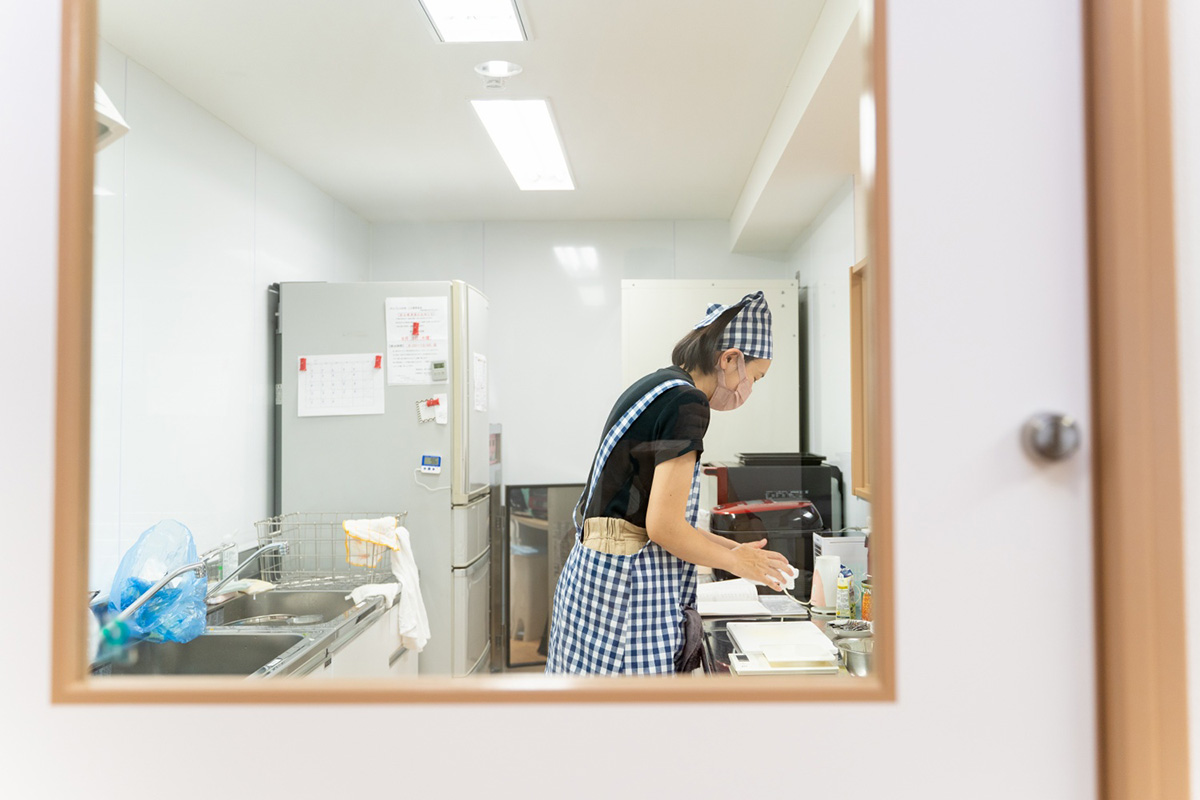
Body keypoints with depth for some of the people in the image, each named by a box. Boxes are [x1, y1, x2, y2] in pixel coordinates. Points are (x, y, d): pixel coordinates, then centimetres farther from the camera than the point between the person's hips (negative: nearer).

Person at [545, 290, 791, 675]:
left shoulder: (652, 388, 15)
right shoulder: (686, 403, -15)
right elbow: (663, 526, -19)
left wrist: (732, 548, 18)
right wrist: (735, 561, -3)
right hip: (631, 582, -10)